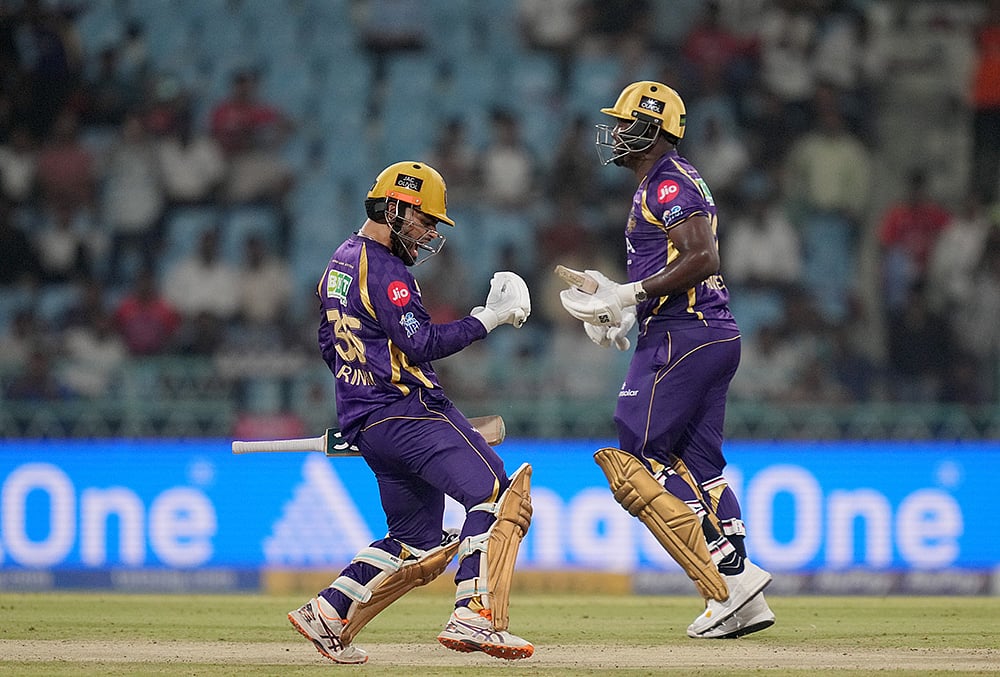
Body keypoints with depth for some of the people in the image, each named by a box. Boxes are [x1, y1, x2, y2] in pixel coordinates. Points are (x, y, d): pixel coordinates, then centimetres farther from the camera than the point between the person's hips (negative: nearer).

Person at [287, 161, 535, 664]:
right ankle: (473, 616, -28)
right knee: (495, 493, -17)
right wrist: (488, 318, -13)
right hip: (407, 411, -10)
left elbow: (329, 346, 27)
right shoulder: (384, 269, -12)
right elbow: (422, 343, -19)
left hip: (363, 424, 10)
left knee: (417, 542, 15)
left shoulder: (340, 262, 19)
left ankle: (328, 613, 11)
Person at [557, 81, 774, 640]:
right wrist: (622, 309, 16)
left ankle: (729, 576, -14)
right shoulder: (670, 183, 22)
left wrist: (630, 294, -20)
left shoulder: (668, 184, -11)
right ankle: (744, 602, 6)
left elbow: (703, 258, -23)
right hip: (718, 336, 11)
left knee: (637, 462, -8)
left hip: (683, 337, -11)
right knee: (698, 467, 10)